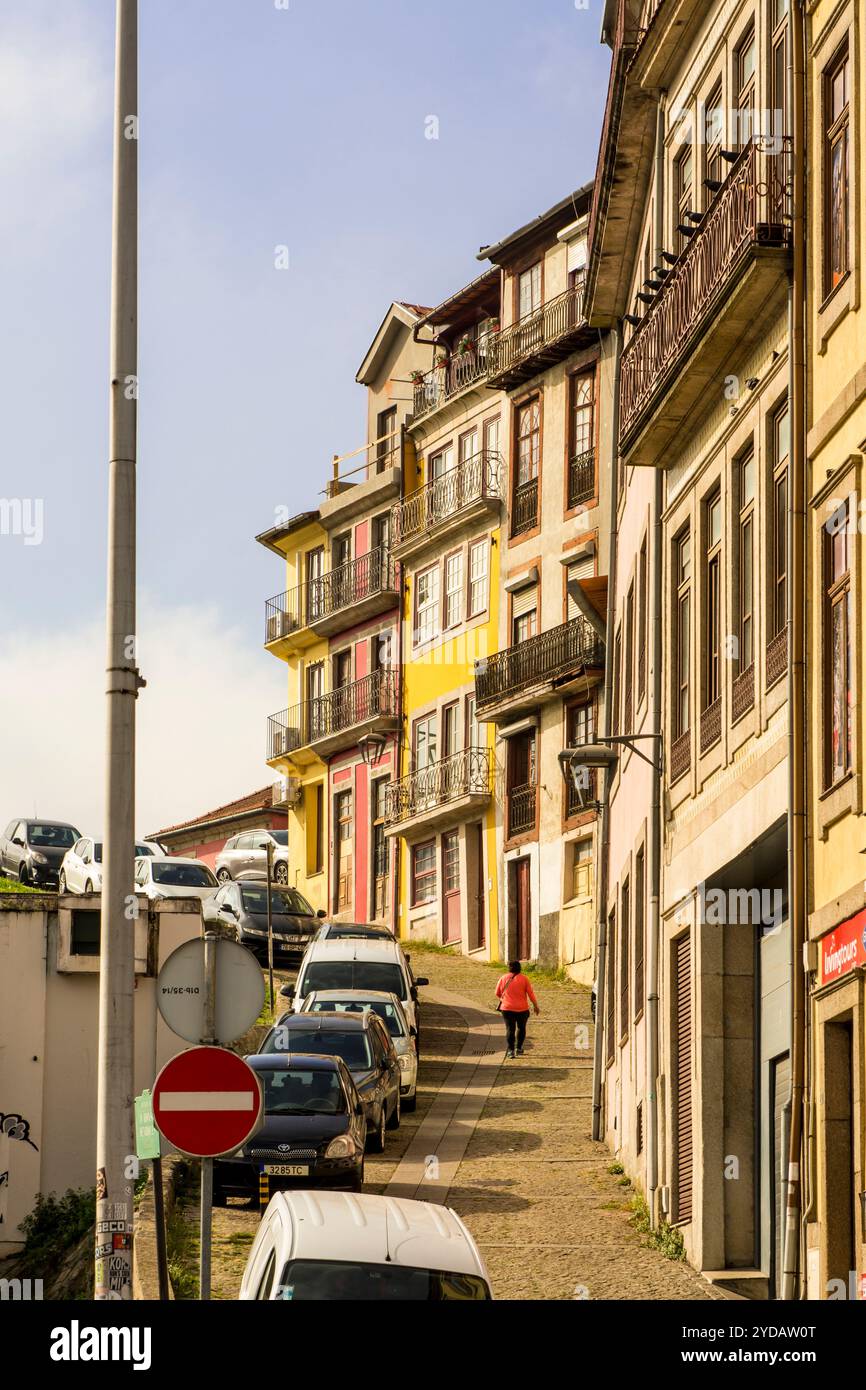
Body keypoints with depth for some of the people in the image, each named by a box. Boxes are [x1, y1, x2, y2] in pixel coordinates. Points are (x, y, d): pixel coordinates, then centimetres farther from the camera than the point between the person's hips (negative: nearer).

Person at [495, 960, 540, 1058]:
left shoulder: (503, 979, 1)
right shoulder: (523, 978, -4)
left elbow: (497, 994, 8)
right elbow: (531, 993, -4)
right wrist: (536, 1006, 5)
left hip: (508, 1009, 0)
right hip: (522, 1009, 0)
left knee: (510, 1029, 0)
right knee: (521, 1028, 18)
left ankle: (510, 1050, -13)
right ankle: (519, 1048, 21)